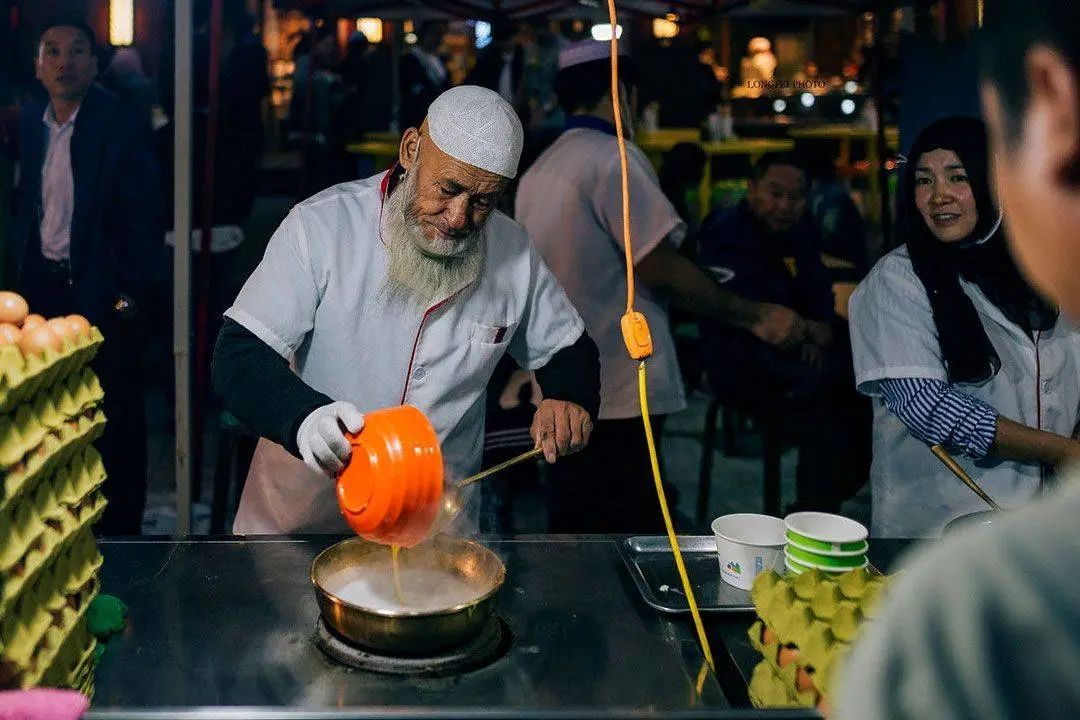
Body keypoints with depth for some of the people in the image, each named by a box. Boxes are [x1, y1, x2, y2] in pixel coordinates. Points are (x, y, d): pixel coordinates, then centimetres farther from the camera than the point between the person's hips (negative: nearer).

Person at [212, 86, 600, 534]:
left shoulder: (513, 251, -1)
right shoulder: (321, 225, -12)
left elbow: (568, 349, 13)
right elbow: (239, 356, -15)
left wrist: (570, 398, -10)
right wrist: (304, 415, -35)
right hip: (303, 512, -3)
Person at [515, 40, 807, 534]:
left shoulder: (538, 171, 13)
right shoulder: (613, 157, -12)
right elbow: (661, 269, -17)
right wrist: (756, 316, -9)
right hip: (617, 393, -9)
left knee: (574, 531, 15)